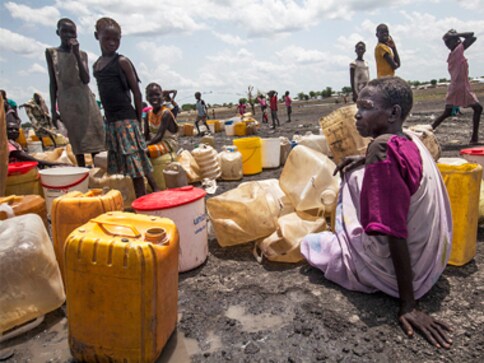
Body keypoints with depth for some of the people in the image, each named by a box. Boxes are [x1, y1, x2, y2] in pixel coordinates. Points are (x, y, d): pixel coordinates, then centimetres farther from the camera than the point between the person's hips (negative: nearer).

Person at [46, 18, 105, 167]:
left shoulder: (82, 54, 8)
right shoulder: (51, 53, 7)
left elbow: (86, 79, -6)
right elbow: (53, 82, 6)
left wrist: (76, 54, -11)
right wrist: (53, 109, 1)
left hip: (85, 99, 1)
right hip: (66, 102, -1)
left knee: (94, 139, -3)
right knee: (77, 141, -2)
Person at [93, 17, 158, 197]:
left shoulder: (122, 61, -4)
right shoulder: (96, 65, 15)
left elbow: (136, 92, -5)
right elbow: (105, 94, 18)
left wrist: (138, 121, -6)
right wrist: (108, 119, 13)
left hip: (126, 120, -6)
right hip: (110, 122, 7)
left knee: (135, 162, -7)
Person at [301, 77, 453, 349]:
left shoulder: (381, 150, -27)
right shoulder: (411, 142, -1)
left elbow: (396, 234, -28)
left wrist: (409, 305, -24)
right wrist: (366, 161, 10)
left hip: (395, 269, -8)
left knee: (310, 243, 10)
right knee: (354, 177, 16)